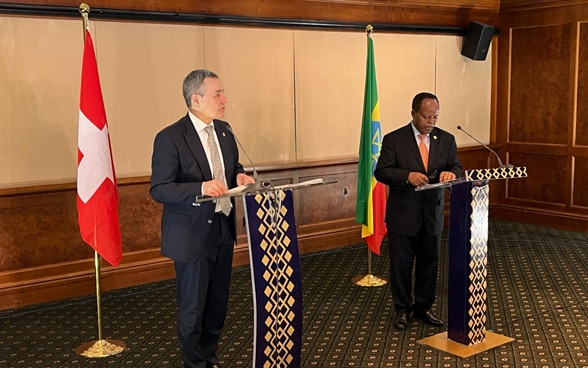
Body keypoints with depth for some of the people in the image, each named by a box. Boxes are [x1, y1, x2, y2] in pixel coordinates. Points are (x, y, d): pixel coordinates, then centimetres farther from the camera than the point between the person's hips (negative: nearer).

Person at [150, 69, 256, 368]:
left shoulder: (224, 130, 6)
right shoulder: (170, 138, -16)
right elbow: (158, 189, -18)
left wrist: (240, 176, -4)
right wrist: (200, 188, -32)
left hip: (223, 231, 6)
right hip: (191, 236, -6)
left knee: (218, 302, 16)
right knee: (193, 307, 7)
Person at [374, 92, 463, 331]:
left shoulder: (446, 139, 3)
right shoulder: (394, 139, -7)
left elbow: (457, 169, 2)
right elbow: (381, 171, -10)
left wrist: (451, 173, -22)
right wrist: (407, 176, -26)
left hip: (432, 214, 3)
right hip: (402, 215, -3)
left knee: (429, 264, 13)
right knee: (401, 265, 6)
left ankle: (423, 307, 29)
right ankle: (402, 309, 22)